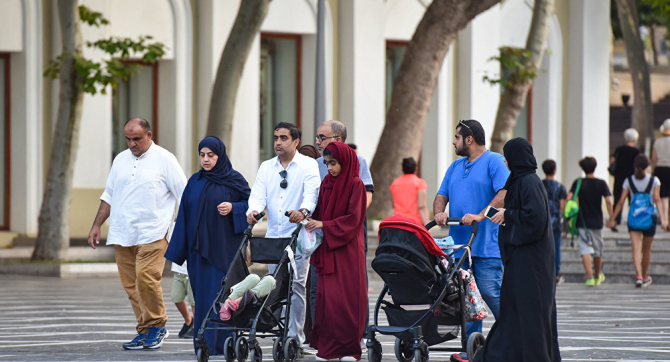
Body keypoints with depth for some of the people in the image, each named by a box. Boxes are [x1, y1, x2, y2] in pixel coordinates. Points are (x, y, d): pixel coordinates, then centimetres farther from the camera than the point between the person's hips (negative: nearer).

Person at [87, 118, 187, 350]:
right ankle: (144, 331, 9)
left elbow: (184, 195, 0)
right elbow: (108, 196, 23)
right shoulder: (121, 160, 16)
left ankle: (157, 325, -3)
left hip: (152, 233, -6)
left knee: (146, 277, -19)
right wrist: (96, 225, 17)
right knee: (130, 285, 3)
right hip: (122, 234, 6)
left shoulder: (164, 159, 0)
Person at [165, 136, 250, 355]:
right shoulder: (195, 182, 11)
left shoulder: (233, 180, 0)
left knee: (221, 293, -9)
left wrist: (233, 208, -17)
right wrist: (179, 250, 8)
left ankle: (217, 343, -9)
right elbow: (185, 215, 12)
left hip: (224, 246, -4)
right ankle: (203, 343, 7)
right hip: (199, 247, 4)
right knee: (202, 295, 3)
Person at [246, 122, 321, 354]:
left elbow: (312, 192, -16)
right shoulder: (266, 167, 15)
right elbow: (258, 194, 1)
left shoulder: (308, 165, 1)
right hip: (273, 237, 5)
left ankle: (295, 340, -9)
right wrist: (254, 211, -22)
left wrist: (303, 211, -38)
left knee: (295, 287, -10)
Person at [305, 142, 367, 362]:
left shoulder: (355, 185, -5)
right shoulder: (326, 183, 12)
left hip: (347, 248, -5)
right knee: (327, 296, -2)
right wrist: (312, 221, -4)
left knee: (348, 297, -5)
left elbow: (353, 218, -11)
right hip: (327, 248, 5)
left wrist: (324, 225, -16)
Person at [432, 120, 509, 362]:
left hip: (486, 244, -7)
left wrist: (480, 216, -24)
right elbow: (442, 195, 19)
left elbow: (504, 194, -14)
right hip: (459, 242, 7)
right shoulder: (456, 167, 22)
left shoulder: (494, 162, -2)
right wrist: (439, 212, -4)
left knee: (490, 292, -12)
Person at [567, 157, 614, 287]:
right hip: (597, 222, 2)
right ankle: (598, 276, 34)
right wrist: (611, 217, -3)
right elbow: (608, 201, -9)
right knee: (598, 251, 17)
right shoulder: (601, 183, 0)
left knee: (585, 250, -6)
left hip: (582, 222, -2)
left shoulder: (578, 183, -2)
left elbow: (569, 198, -11)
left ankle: (590, 277, -20)